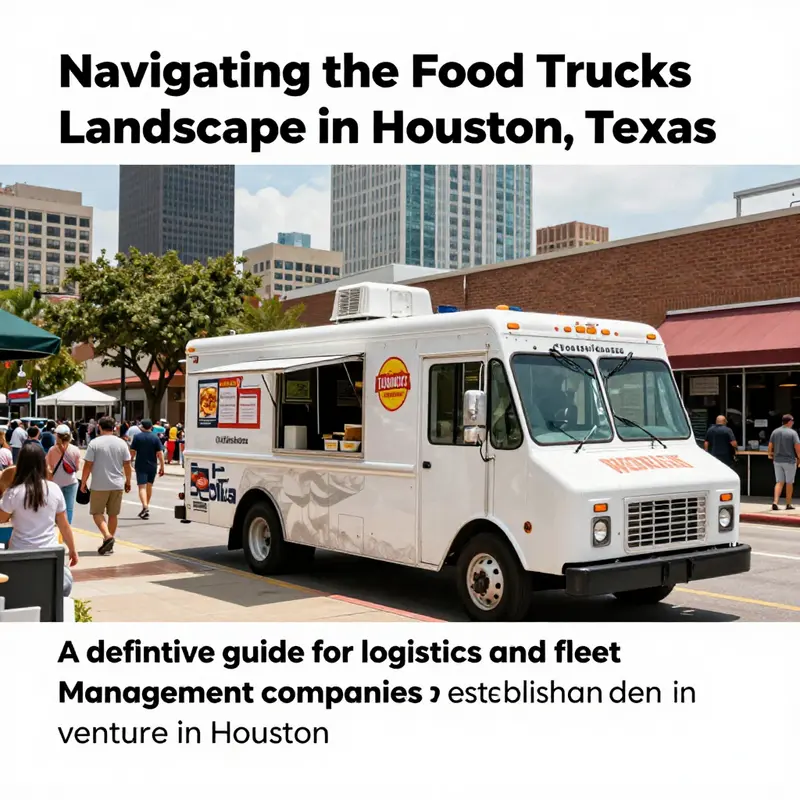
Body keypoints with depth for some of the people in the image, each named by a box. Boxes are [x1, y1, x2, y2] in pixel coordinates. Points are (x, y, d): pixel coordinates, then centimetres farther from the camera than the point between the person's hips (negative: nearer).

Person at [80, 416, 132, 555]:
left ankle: (107, 536, -14)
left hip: (99, 485, -3)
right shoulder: (121, 443, 2)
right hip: (117, 485, 3)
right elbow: (127, 464, 5)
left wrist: (83, 482, 2)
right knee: (113, 514, 11)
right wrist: (128, 481, 16)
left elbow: (88, 465, -8)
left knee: (97, 512, 7)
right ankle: (109, 544, 17)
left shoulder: (94, 443, -8)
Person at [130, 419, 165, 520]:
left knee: (142, 486, -6)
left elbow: (132, 452, -3)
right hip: (152, 465, 2)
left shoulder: (137, 437, -4)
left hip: (141, 465, -2)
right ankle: (146, 506, 29)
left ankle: (145, 507, -25)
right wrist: (162, 467, 0)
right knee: (149, 486, 18)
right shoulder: (155, 438, -2)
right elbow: (160, 453, -6)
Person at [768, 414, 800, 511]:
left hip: (777, 461, 4)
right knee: (789, 483, 8)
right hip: (790, 461, -4)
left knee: (779, 482, 8)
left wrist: (771, 456, 16)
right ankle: (788, 504, 15)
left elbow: (770, 448, 3)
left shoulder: (775, 432, 3)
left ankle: (775, 502, -7)